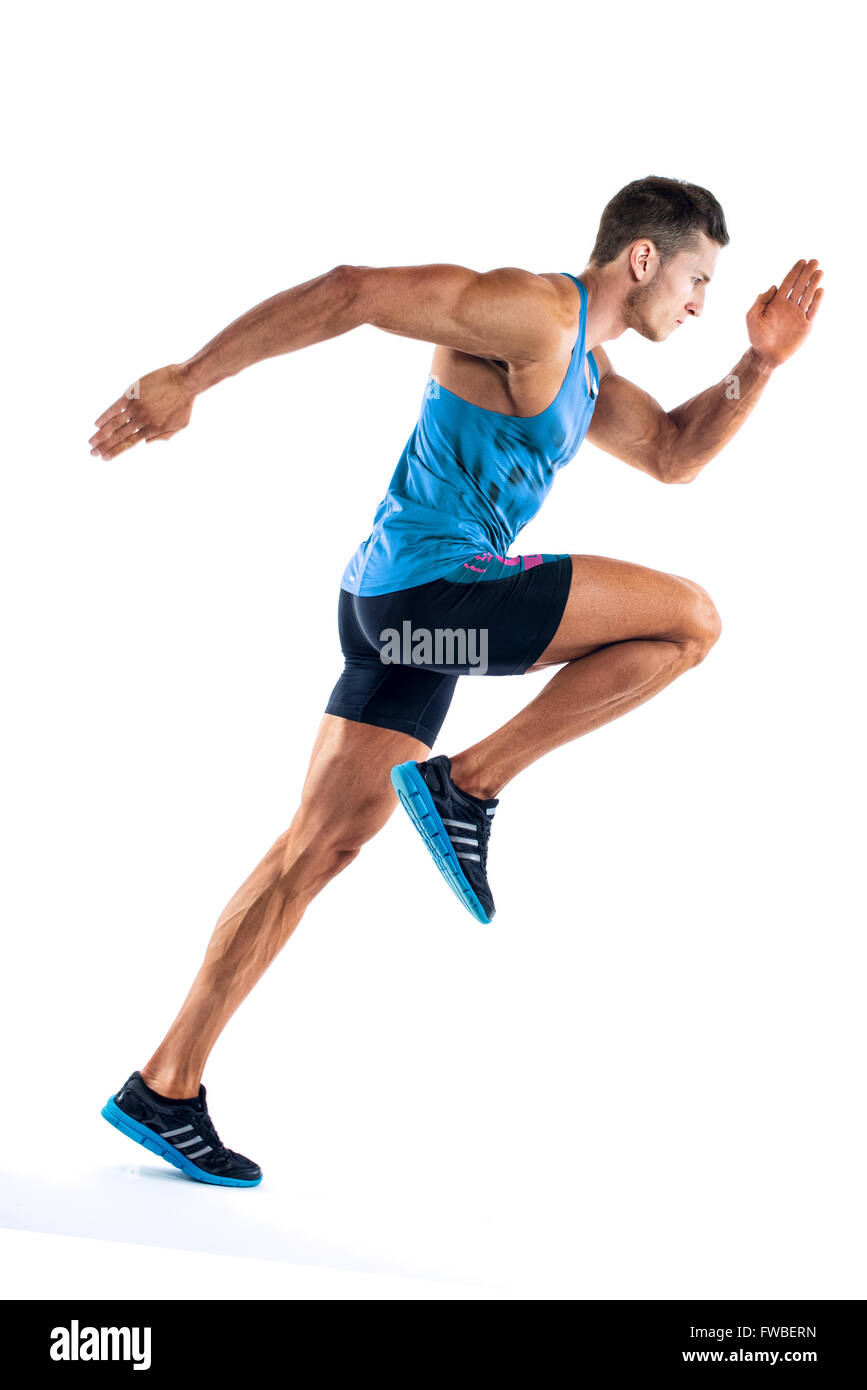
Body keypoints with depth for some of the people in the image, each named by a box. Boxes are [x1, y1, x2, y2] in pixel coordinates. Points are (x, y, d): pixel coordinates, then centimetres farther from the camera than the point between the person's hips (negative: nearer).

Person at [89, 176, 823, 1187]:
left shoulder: (584, 371, 23)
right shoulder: (531, 312, -9)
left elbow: (675, 454, 34)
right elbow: (351, 291, -17)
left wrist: (760, 363, 21)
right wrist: (187, 380, -23)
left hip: (400, 606, 10)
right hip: (429, 583, -10)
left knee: (319, 848, 8)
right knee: (687, 619, -5)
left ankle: (163, 1090, 11)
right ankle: (467, 783, -6)